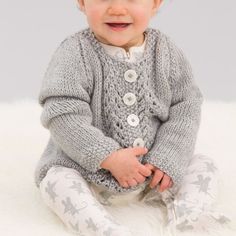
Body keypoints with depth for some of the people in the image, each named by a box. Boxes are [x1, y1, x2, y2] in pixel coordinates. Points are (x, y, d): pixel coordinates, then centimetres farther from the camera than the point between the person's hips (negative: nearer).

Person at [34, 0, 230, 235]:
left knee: (204, 166, -6)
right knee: (57, 181, -29)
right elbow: (63, 116, -22)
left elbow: (185, 107, -2)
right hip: (87, 169, -3)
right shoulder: (75, 54, -15)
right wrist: (110, 158, -27)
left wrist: (168, 160, -15)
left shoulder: (167, 53, -4)